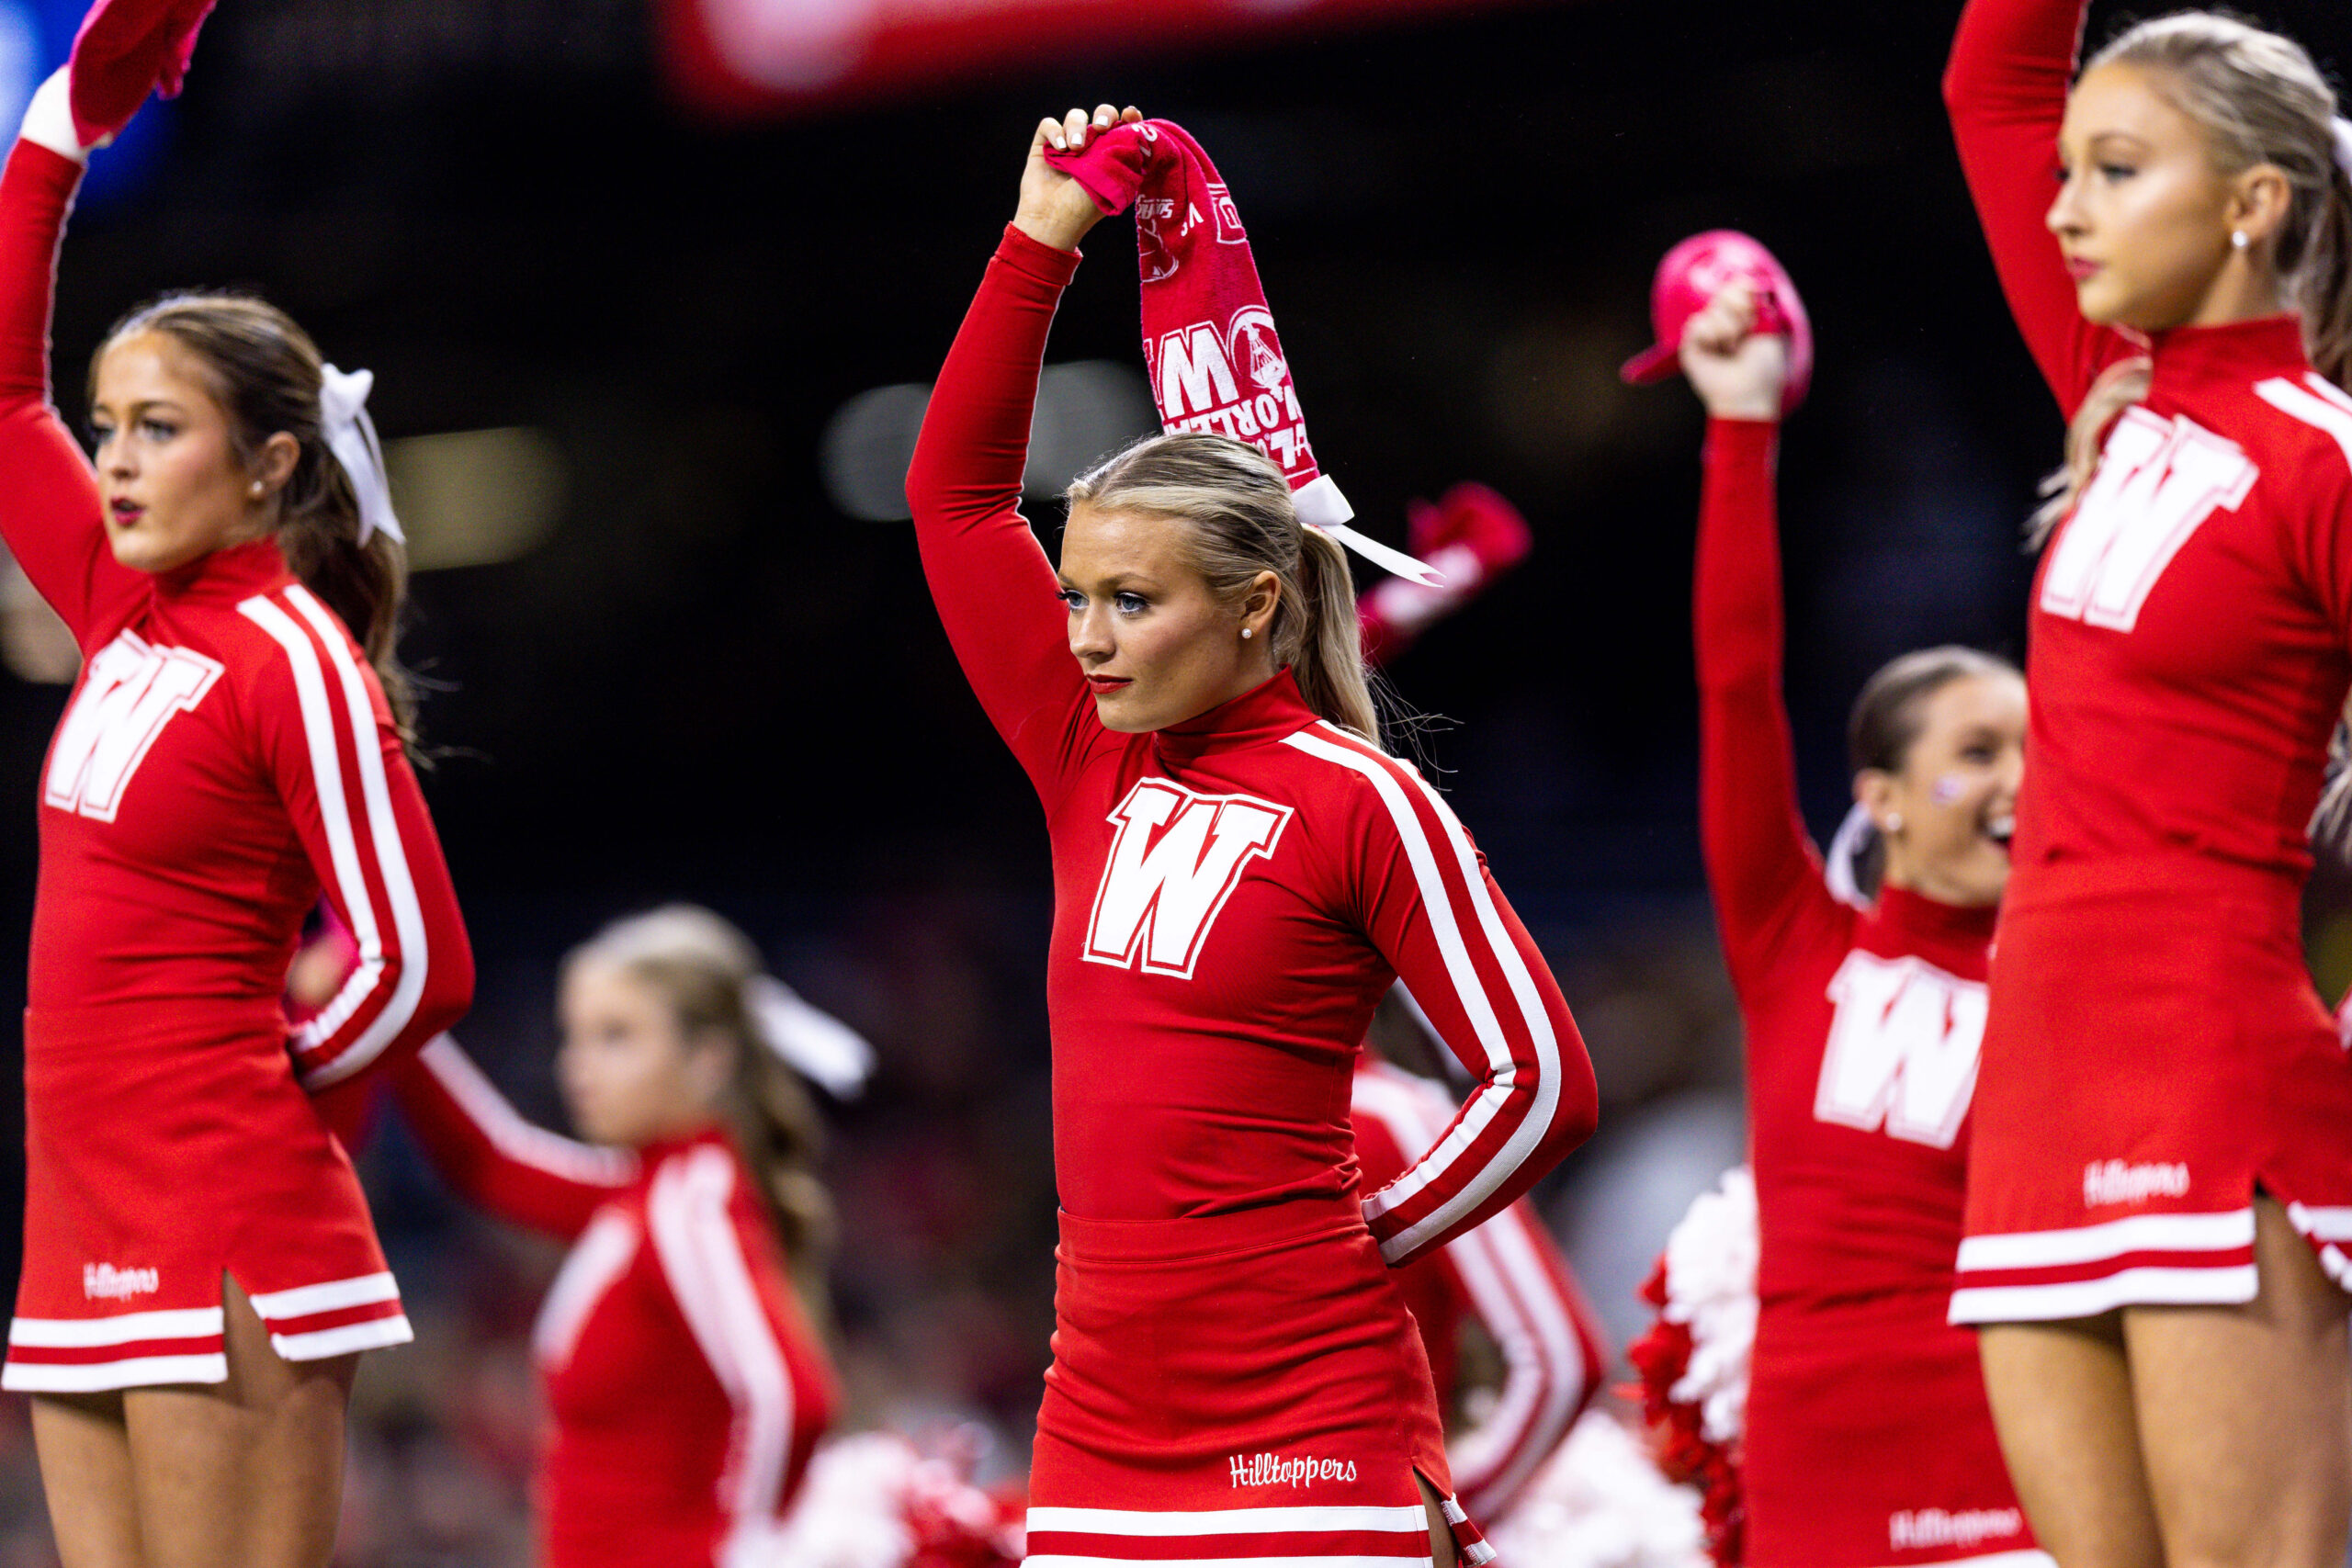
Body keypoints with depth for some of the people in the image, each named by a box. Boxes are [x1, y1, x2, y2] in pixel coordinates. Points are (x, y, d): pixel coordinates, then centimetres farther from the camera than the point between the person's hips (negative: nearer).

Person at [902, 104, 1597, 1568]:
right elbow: (957, 490, 15)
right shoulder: (1091, 766, 11)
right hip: (1104, 1425, 6)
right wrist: (1041, 240, 11)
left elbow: (1542, 1082, -6)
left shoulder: (1355, 801, -5)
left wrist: (1364, 1242, -1)